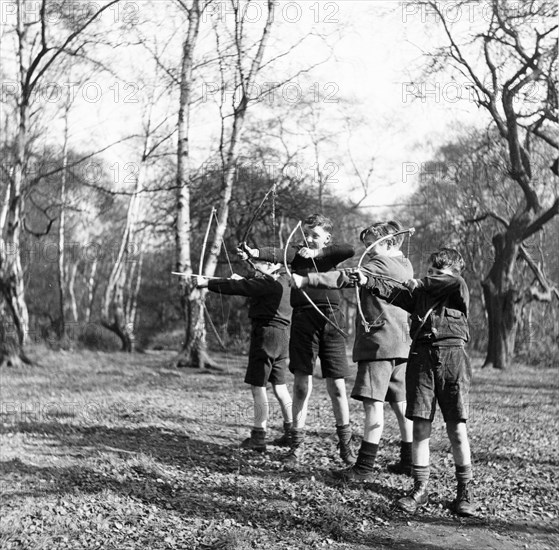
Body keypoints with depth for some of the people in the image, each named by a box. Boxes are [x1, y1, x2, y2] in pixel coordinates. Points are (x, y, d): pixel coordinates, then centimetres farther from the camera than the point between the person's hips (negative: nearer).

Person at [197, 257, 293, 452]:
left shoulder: (268, 283, -14)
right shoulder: (283, 281, 13)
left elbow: (237, 287, -16)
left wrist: (207, 283, -11)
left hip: (266, 332, -9)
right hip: (281, 335, 9)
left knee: (258, 387, -5)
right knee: (279, 386, 15)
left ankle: (258, 437, -5)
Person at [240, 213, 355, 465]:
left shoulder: (330, 255, 8)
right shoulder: (297, 251, 6)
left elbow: (350, 249, -12)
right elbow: (279, 253, -16)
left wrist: (317, 253, -14)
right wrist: (256, 252, -36)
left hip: (330, 321, 0)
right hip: (303, 321, 0)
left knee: (337, 386, 5)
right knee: (301, 385, 2)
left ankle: (345, 442, 22)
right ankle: (297, 444, 11)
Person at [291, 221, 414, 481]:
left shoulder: (381, 264, -10)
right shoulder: (405, 266, 17)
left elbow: (346, 277, -19)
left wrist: (307, 279, -22)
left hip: (379, 343, -9)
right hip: (401, 345, 9)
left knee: (373, 402, -9)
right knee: (400, 403, 13)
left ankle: (365, 466, -8)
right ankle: (409, 461, 20)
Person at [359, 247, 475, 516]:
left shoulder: (458, 286, 11)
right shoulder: (418, 292, 19)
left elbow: (454, 284, -10)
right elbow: (394, 294, 4)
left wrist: (419, 284, 4)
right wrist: (368, 281, -12)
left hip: (451, 355, -3)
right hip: (420, 355, 3)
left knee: (456, 428, -1)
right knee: (420, 426, 1)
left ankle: (464, 491, 10)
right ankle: (420, 489, 10)